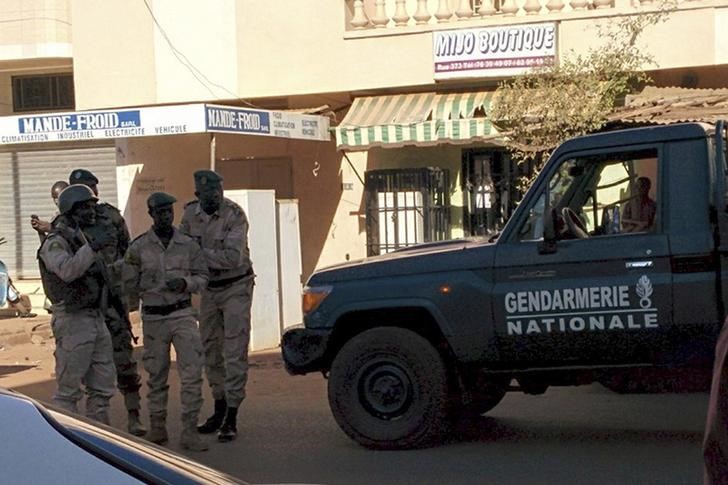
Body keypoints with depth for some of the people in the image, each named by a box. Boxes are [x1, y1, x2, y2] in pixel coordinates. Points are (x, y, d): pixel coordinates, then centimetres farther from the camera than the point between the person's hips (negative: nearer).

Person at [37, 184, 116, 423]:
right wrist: (91, 248, -37)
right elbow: (67, 271, -30)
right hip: (73, 321, -9)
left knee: (102, 386, 13)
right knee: (69, 390, -5)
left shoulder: (82, 238, 18)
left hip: (96, 319, 9)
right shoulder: (55, 242, -10)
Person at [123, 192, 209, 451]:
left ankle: (189, 431, -4)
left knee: (192, 373, -8)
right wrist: (150, 294, 0)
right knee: (156, 375, 10)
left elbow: (202, 276, 7)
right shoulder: (138, 247, 0)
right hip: (153, 318, 0)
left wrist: (185, 283, -10)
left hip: (183, 314, 0)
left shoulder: (188, 245, 3)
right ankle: (157, 427, 23)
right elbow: (130, 284, 6)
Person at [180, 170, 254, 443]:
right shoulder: (191, 214, -3)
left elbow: (234, 257, -28)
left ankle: (231, 418, -5)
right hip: (208, 289, 6)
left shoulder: (234, 215, -20)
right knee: (211, 351, 14)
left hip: (235, 288, -6)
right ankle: (219, 410, 29)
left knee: (234, 353, -7)